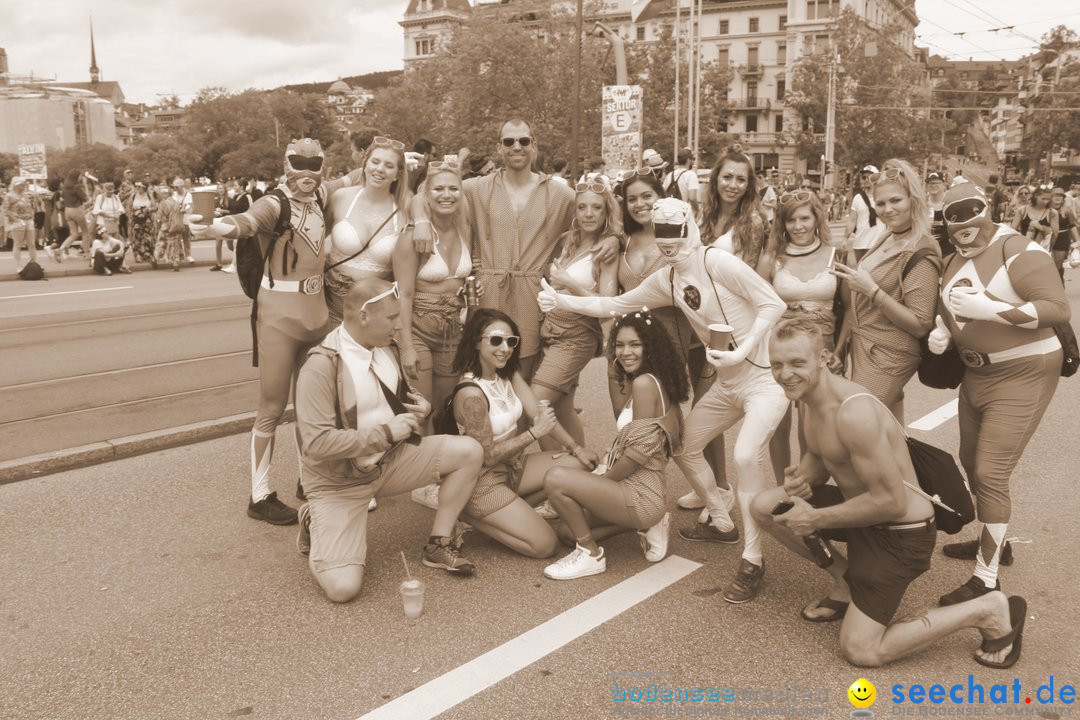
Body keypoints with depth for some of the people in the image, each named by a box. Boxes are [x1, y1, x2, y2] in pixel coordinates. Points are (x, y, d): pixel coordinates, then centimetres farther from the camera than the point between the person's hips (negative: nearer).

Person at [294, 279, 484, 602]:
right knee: (343, 587, -17)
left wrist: (419, 404, -6)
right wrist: (385, 432, -27)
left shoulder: (386, 348, -1)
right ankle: (316, 526, 15)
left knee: (469, 451, -9)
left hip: (390, 460, 7)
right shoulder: (321, 367, -25)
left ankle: (438, 544, 7)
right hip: (340, 480, -6)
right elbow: (317, 443, -28)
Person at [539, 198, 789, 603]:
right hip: (726, 384, 9)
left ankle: (753, 561, -15)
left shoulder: (717, 262, -19)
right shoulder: (666, 281, 3)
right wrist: (561, 301, -4)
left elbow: (772, 303, -18)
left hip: (764, 378, -9)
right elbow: (612, 306, 8)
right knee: (683, 447, 18)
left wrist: (742, 351, -26)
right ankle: (720, 522, 38)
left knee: (746, 457, -29)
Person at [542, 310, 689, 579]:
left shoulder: (644, 382, -17)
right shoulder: (661, 382, 12)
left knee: (555, 478, -20)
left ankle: (590, 554, -5)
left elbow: (640, 450, -21)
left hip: (641, 495, -10)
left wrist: (602, 479, -6)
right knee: (569, 530, 20)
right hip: (638, 489, 10)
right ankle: (646, 524, 15)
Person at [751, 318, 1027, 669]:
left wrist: (815, 518, -21)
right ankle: (845, 579, 17)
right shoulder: (810, 396, -2)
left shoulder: (854, 413, -31)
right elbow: (818, 457, 13)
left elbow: (891, 502, -28)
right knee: (765, 506, 3)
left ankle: (988, 611, 5)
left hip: (900, 532, -8)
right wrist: (803, 478, -11)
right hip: (862, 511, 9)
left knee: (860, 651, -6)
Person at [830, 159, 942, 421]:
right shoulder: (887, 241, 9)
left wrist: (872, 290, -22)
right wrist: (840, 349, 14)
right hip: (861, 348, 8)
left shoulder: (921, 254, -14)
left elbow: (920, 326, -19)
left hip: (887, 358, -8)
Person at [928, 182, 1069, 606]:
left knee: (991, 473, -11)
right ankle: (993, 541, 43)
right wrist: (941, 331, -2)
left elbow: (1059, 309, -27)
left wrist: (987, 308, -33)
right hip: (977, 373, 9)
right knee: (972, 462, 20)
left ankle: (986, 579, 0)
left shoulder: (1018, 252, -19)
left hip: (1022, 375, -9)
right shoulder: (957, 259, 6)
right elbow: (949, 306, 19)